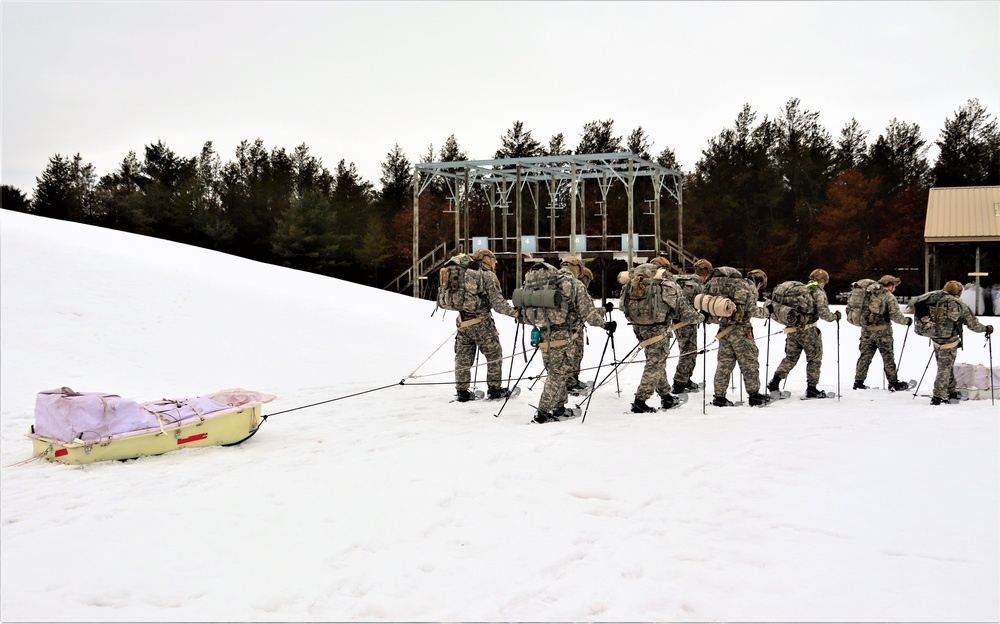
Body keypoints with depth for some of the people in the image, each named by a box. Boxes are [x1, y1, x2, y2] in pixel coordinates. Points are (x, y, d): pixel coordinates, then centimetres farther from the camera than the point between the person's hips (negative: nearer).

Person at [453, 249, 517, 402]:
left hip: (462, 322, 6)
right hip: (481, 323, -6)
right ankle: (494, 389, 12)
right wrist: (515, 313, -8)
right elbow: (497, 302, -12)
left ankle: (462, 391, 14)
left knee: (463, 357, 11)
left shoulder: (464, 274, 12)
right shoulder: (488, 275, -6)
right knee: (494, 355, 9)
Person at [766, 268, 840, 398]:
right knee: (814, 359, 8)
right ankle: (811, 389, 9)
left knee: (790, 358, 13)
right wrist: (835, 316, 4)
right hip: (808, 330, -6)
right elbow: (823, 313, -13)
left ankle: (775, 380, -3)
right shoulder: (819, 292, -6)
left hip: (792, 330, 6)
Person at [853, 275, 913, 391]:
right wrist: (906, 321, 2)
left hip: (866, 330, 5)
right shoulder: (889, 297, -8)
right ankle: (893, 383, 10)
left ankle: (858, 382, 10)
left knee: (865, 355, 10)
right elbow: (895, 315, -13)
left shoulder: (870, 294, 9)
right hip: (882, 331, -5)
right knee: (888, 357, 4)